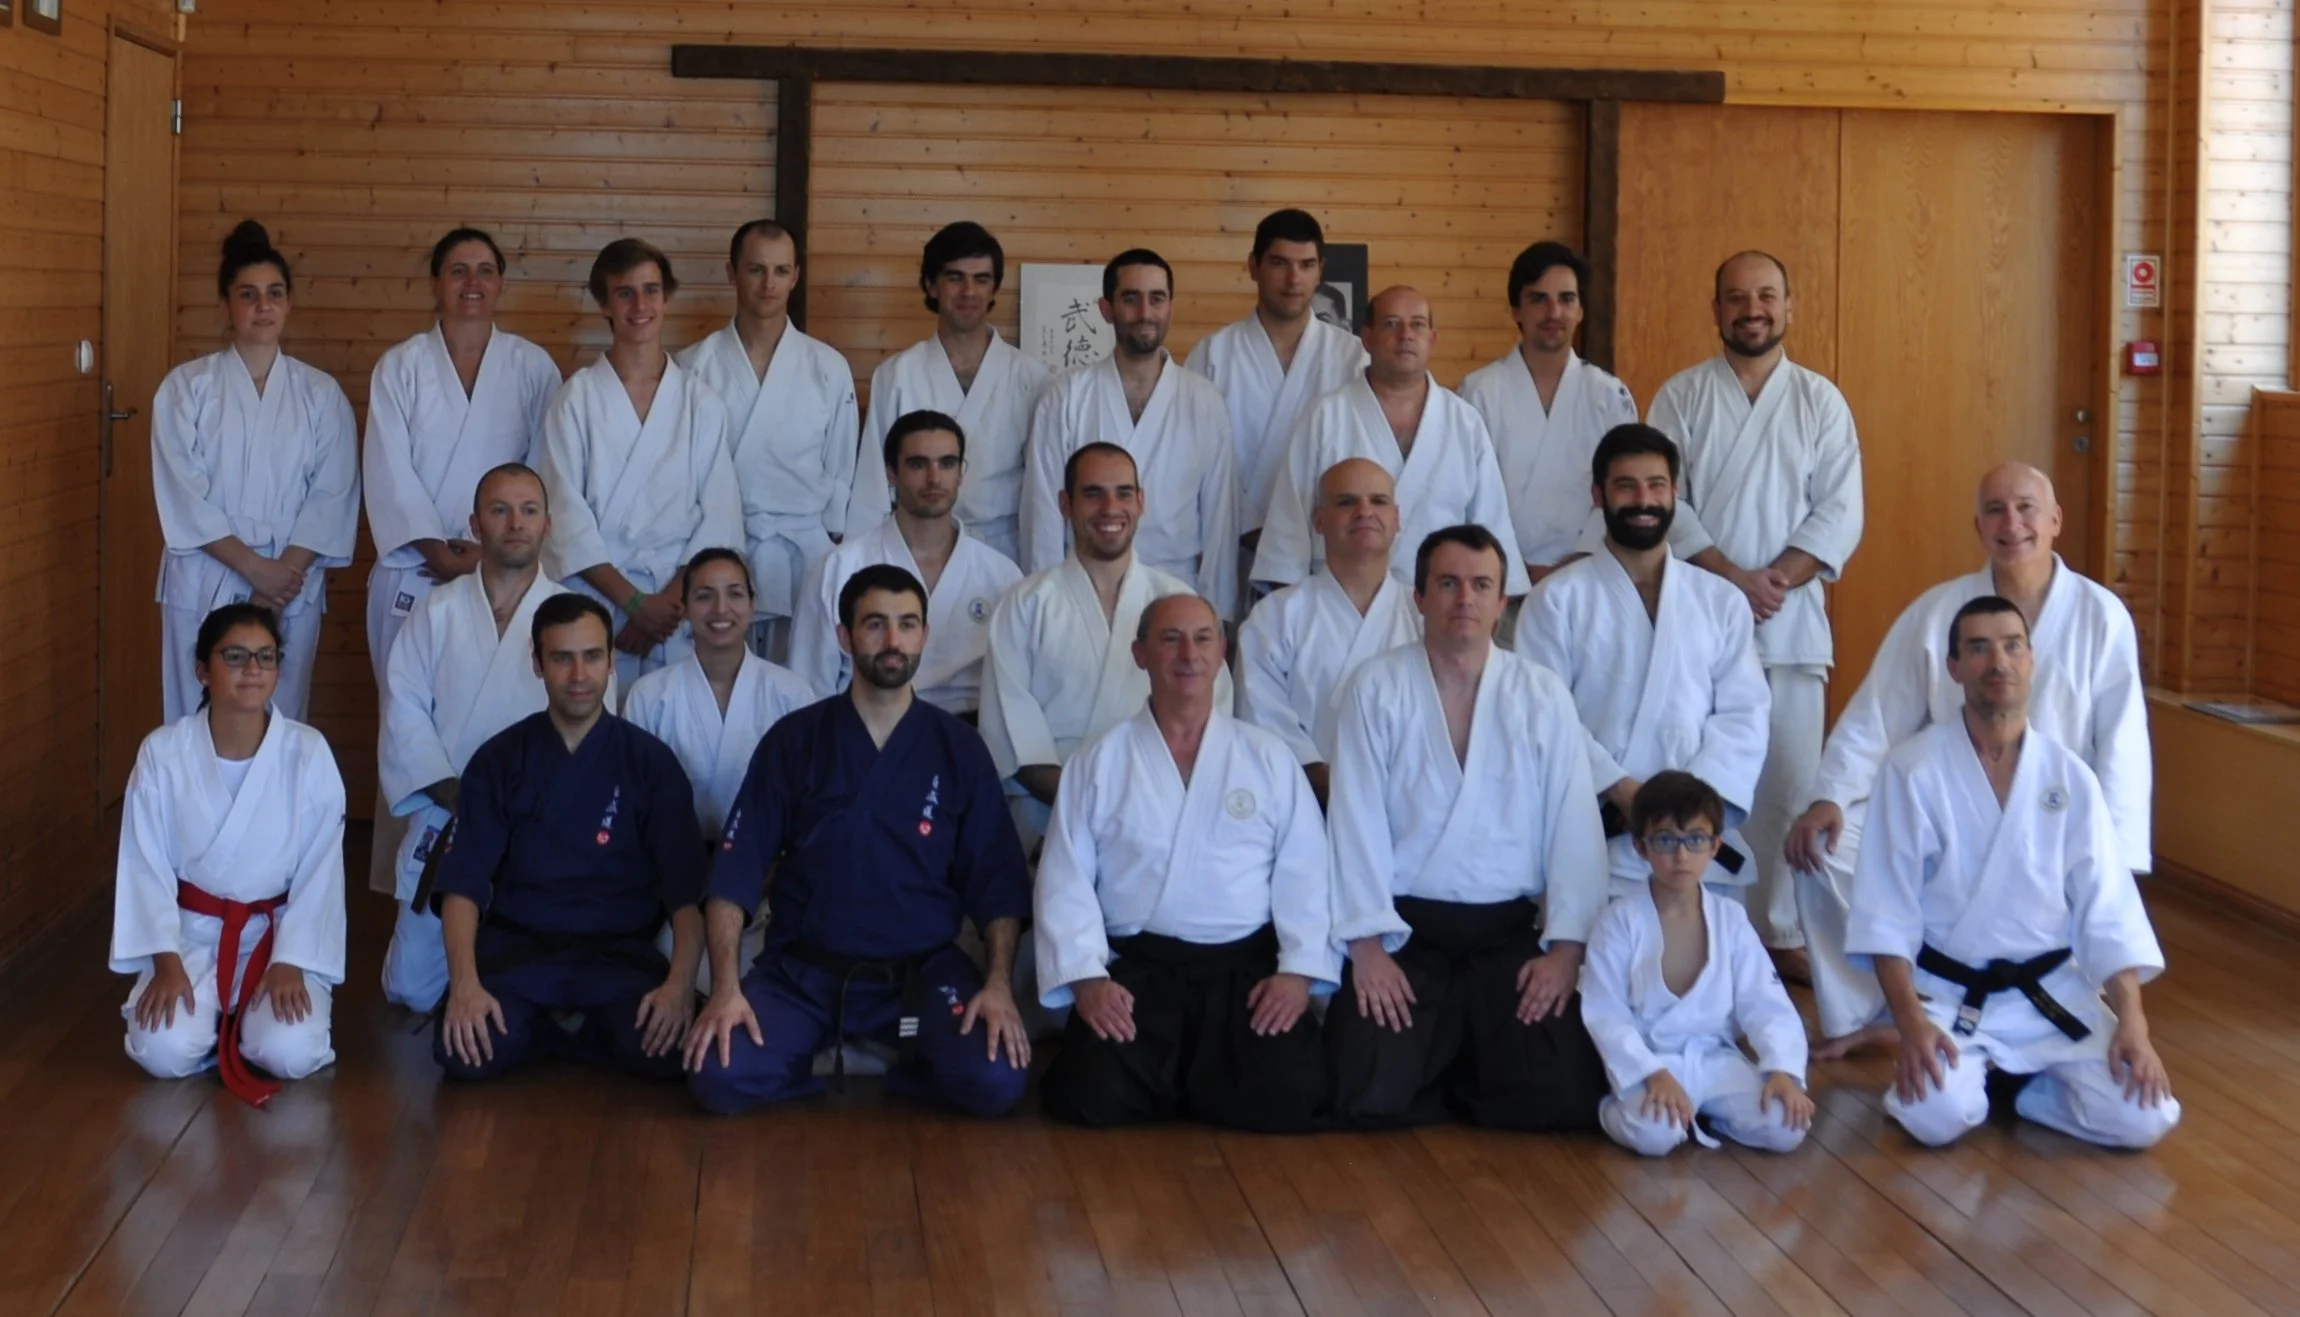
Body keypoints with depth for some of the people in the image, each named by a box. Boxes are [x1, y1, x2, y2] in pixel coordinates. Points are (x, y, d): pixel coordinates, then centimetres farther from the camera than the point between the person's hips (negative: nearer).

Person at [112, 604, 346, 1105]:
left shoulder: (308, 752, -11)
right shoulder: (162, 753, -9)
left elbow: (320, 871, -8)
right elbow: (146, 866, -6)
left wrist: (290, 962, -15)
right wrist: (165, 962, -14)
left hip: (281, 931, 0)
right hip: (192, 933, 1)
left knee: (289, 1054, -24)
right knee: (165, 1052, -24)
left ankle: (249, 1020, 12)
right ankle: (215, 1018, 12)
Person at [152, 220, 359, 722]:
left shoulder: (321, 394, 5)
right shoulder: (187, 386, 0)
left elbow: (333, 496, 0)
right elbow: (181, 495, -6)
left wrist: (286, 571, -12)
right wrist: (254, 567, -13)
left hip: (293, 587, 1)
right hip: (204, 584, -1)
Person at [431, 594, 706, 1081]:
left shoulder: (650, 762, 1)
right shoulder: (500, 760, 3)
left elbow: (686, 890, -4)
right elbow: (463, 883, -4)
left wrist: (680, 983, -22)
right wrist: (465, 983, -21)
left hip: (620, 951, 0)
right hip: (517, 947, 0)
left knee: (671, 1049, -29)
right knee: (465, 1051, -29)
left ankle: (551, 1031, 1)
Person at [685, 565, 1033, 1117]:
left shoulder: (958, 749, 2)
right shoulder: (794, 740, 1)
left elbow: (996, 883, 2)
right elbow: (736, 873, -3)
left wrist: (999, 984, -14)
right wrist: (726, 987, -15)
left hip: (922, 969, 0)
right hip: (802, 970, 0)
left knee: (997, 1081, -26)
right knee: (721, 1078, -25)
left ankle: (896, 1064, 4)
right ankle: (822, 1051, 5)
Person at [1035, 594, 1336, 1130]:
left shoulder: (1269, 757, 9)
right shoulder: (1098, 762, 6)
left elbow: (1304, 872, 4)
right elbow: (1066, 881, 1)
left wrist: (1299, 969, -10)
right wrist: (1086, 976, -12)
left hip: (1248, 967, 1)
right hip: (1136, 969, 0)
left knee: (1286, 1098, -23)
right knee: (1094, 1097, -24)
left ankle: (1200, 1084, 13)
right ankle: (1169, 1085, 12)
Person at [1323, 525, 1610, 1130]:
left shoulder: (1543, 695, 3)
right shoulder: (1375, 689, -1)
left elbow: (1574, 826, 0)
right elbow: (1356, 821, -5)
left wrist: (1566, 945, -9)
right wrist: (1367, 942, -13)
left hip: (1512, 932, 1)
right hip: (1405, 932, -1)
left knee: (1559, 1098, -16)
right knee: (1370, 1098, -19)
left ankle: (1464, 1079, 15)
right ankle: (1443, 1064, 14)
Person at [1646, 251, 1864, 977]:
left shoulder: (1821, 401, 6)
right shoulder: (1681, 396, 3)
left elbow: (1840, 514, 0)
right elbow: (1666, 503, -5)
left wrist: (1778, 578, -14)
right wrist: (1734, 578, -15)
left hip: (1791, 619, 1)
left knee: (1790, 781, 3)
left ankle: (1784, 932, 14)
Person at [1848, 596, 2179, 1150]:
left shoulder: (2070, 776, -2)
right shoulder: (1913, 769, -10)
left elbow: (2108, 910, -2)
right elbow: (1886, 910, -10)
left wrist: (2132, 1022, -14)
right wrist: (1910, 1020, -21)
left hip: (2051, 990, 3)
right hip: (1948, 992, -3)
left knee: (2145, 1117, -14)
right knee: (1939, 1116, -28)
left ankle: (2013, 1083, 13)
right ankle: (1967, 1075, 8)